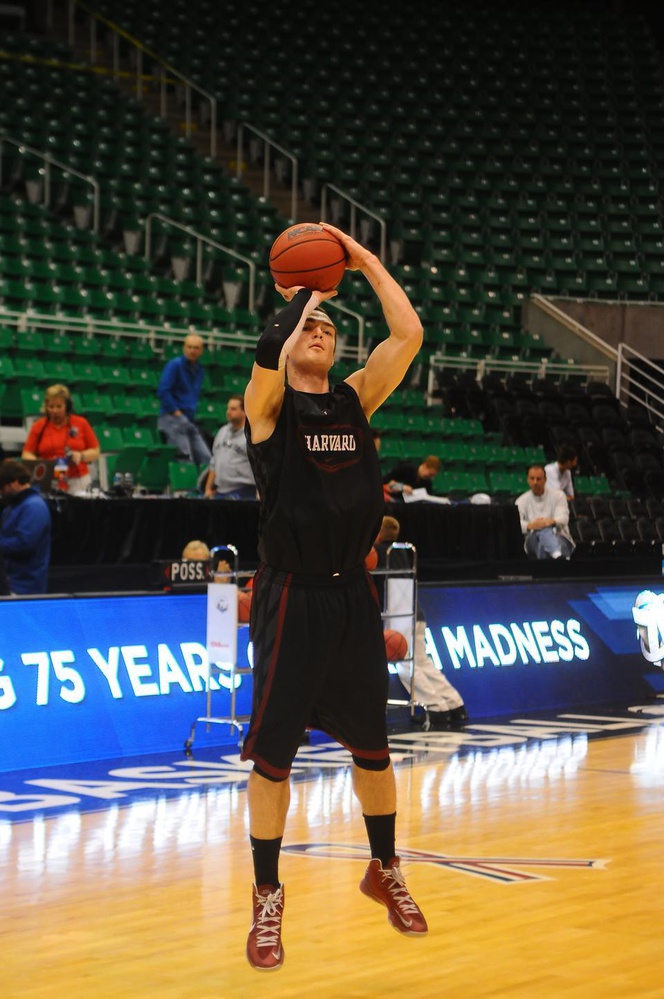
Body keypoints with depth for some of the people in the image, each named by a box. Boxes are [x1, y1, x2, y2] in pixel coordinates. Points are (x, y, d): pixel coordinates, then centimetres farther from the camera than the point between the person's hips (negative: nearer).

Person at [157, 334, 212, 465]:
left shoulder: (200, 370, 16)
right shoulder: (175, 365, -7)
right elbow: (162, 391, -14)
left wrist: (192, 413, 13)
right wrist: (176, 412, -14)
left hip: (190, 421, 8)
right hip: (172, 419, -8)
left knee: (205, 458, 0)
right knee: (185, 460, -13)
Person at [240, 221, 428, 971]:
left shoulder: (357, 399, 8)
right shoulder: (270, 403, -3)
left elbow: (408, 334, -2)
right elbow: (269, 352, -25)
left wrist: (364, 260, 1)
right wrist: (300, 294, -9)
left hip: (352, 593, 4)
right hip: (292, 596, -4)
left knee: (371, 745, 14)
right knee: (273, 753, 1)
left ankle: (384, 871, 32)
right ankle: (267, 896, 12)